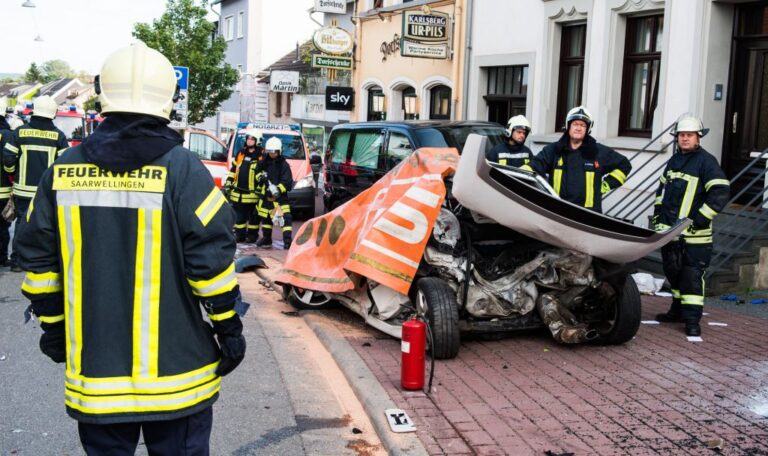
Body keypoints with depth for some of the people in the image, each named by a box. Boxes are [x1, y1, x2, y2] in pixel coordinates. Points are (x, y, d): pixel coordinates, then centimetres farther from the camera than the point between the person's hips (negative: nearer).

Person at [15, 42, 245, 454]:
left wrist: (52, 325, 18)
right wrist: (228, 327, -1)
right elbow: (211, 261, -12)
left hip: (94, 369, 3)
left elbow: (39, 260, 6)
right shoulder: (181, 168, -12)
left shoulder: (63, 169, 0)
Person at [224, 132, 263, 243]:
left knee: (253, 216, 5)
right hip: (238, 193, 5)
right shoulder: (240, 153, 12)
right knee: (239, 216, 10)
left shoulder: (261, 156, -5)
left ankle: (252, 235, 14)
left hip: (253, 194, -5)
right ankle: (239, 235, 19)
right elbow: (233, 169, 18)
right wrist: (228, 183, 13)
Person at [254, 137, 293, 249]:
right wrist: (260, 177, -7)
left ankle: (288, 240, -17)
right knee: (265, 218, 16)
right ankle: (266, 239, 30)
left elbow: (287, 182, -14)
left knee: (285, 218, -15)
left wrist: (277, 189, -27)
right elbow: (257, 173, 17)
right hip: (265, 195, 6)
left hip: (280, 197, -5)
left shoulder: (284, 164, -8)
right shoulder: (263, 163, 8)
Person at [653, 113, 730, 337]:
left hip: (694, 235, -7)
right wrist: (657, 214, 19)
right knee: (673, 272, 17)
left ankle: (692, 320, -2)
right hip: (669, 230, 8)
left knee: (692, 276, -6)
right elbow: (662, 188, 28)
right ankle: (678, 310, 31)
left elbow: (721, 192, -18)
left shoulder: (706, 161, -9)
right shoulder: (674, 161, 14)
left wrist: (700, 219, -19)